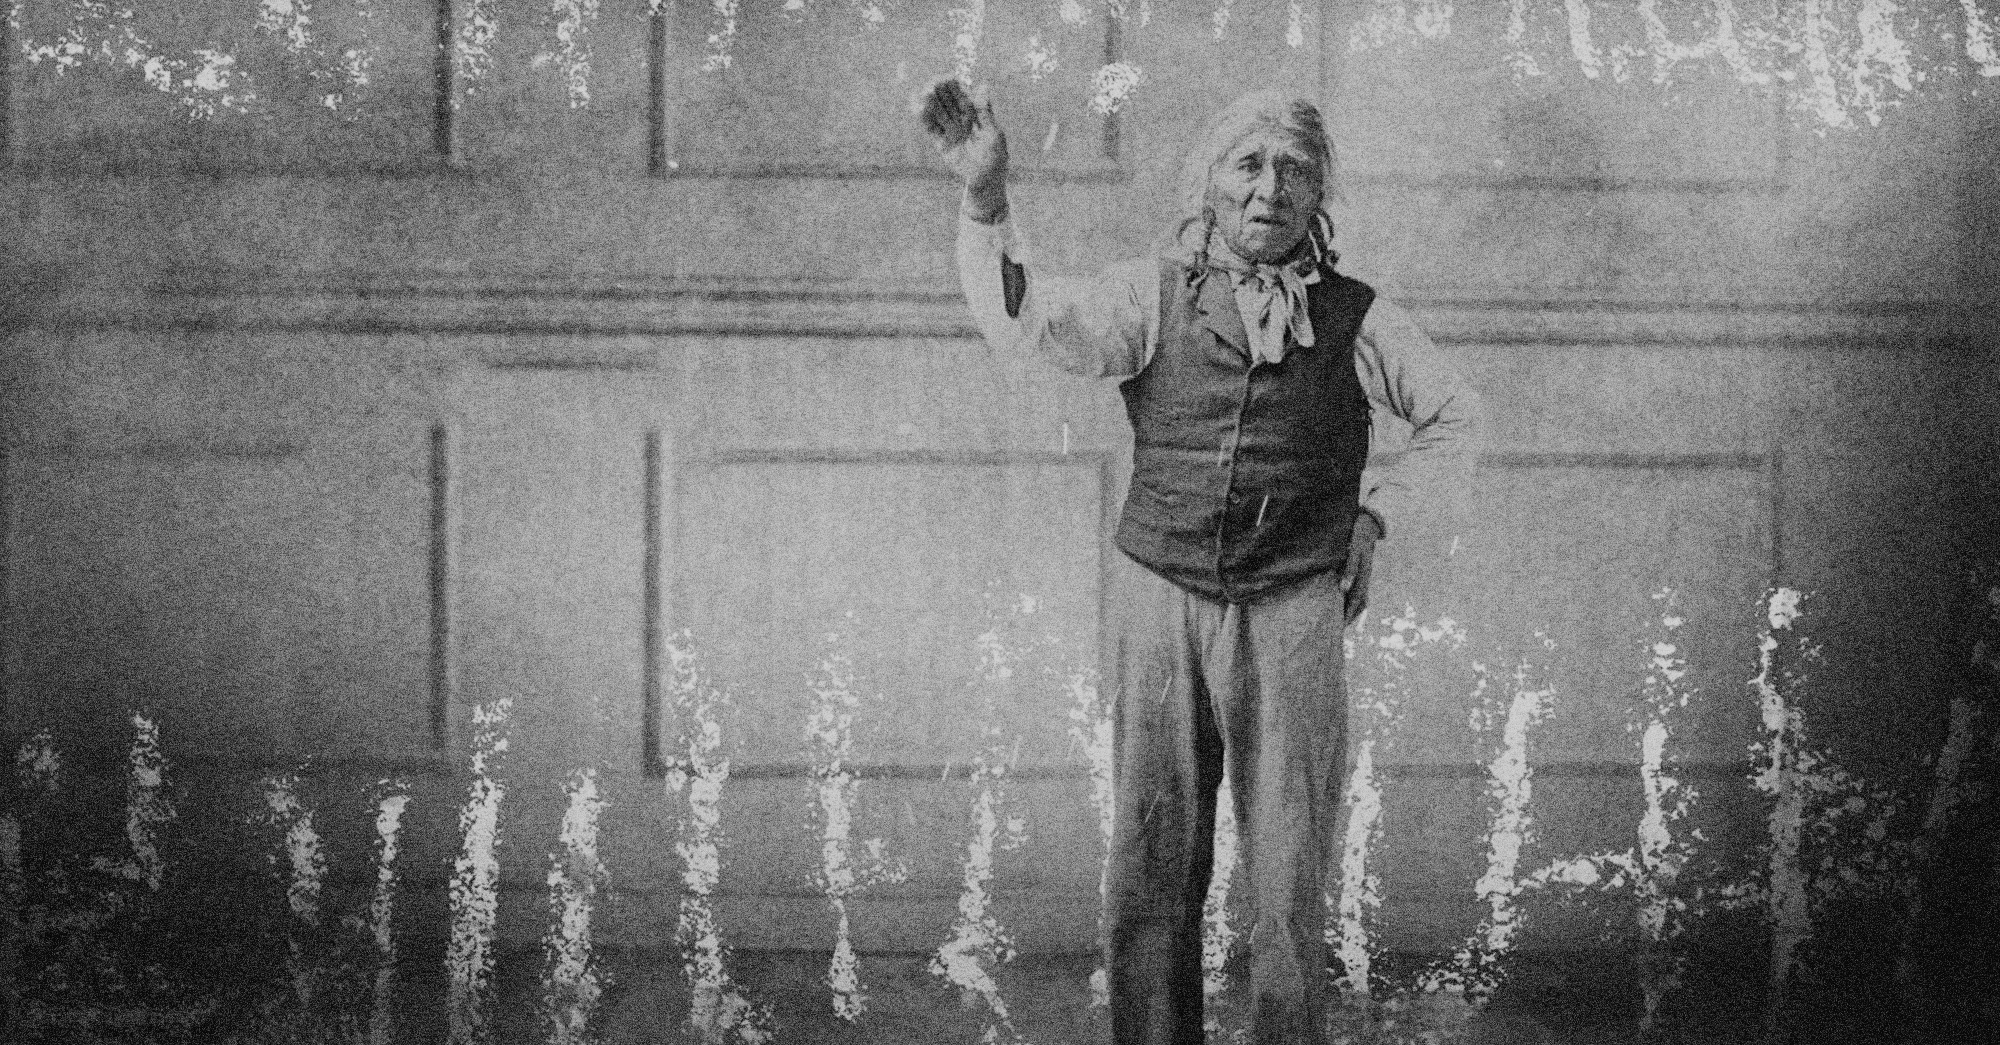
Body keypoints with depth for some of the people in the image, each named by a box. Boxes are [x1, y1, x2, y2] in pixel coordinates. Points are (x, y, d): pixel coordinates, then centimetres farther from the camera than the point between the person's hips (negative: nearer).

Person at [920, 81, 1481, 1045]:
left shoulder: (1351, 319, 3)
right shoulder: (1154, 295, 1)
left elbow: (1453, 419, 18)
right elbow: (1024, 321, -16)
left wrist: (1375, 516, 6)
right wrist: (985, 197, -31)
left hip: (1291, 614, 0)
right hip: (1159, 603, 0)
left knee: (1289, 877, 0)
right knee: (1151, 868, 4)